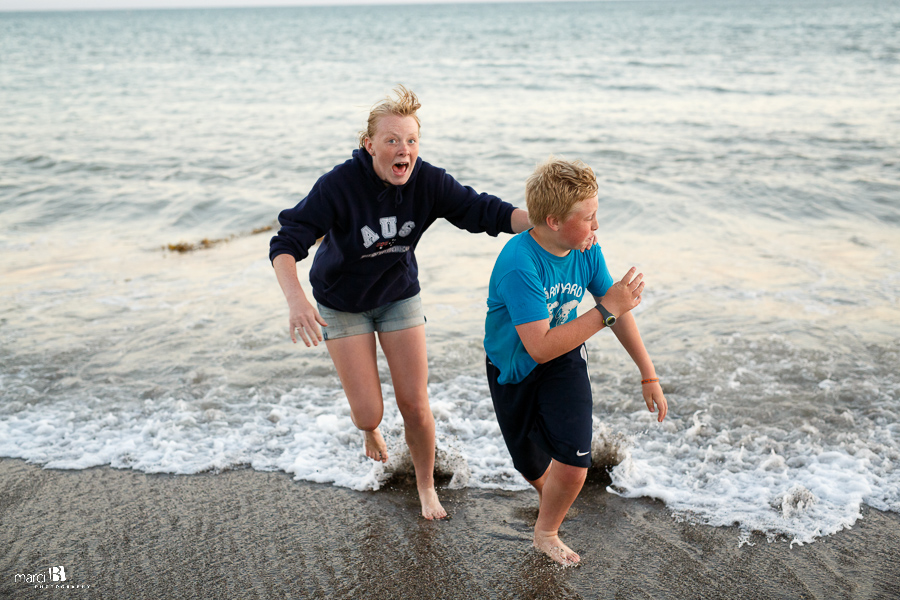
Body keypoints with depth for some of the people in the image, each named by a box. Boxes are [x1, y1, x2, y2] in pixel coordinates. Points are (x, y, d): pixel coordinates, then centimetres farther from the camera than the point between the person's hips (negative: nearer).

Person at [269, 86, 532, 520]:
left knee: (415, 405, 2)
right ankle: (369, 430, 40)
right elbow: (286, 242, -31)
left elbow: (481, 210, -21)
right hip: (343, 303, -2)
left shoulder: (427, 182, -20)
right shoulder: (339, 185, -29)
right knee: (368, 412, -1)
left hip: (399, 297, 2)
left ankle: (426, 486, 29)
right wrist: (295, 298, -48)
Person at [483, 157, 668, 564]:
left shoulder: (587, 251, -14)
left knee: (573, 462, -14)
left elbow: (619, 313, -1)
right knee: (533, 468, 15)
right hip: (514, 369, -3)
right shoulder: (519, 265, -33)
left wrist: (649, 376, 1)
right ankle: (552, 498, 55)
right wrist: (607, 311, -37)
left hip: (564, 360, 3)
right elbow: (540, 347, -36)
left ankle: (546, 533, 18)